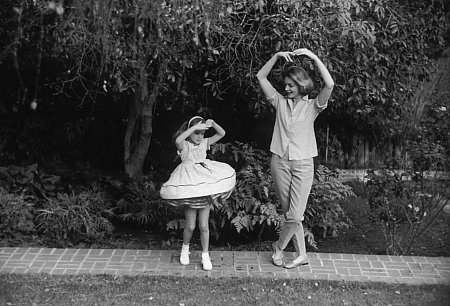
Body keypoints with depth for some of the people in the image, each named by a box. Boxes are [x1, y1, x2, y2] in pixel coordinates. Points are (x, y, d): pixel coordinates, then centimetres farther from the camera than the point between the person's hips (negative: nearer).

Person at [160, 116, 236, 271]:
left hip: (205, 190, 3)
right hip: (189, 186, -3)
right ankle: (185, 249, 31)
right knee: (190, 226, 3)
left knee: (203, 225, 4)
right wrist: (195, 126, -32)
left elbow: (222, 133, 3)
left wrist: (212, 123, -13)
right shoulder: (184, 145, -7)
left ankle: (205, 256, 16)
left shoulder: (204, 143, 6)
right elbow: (178, 140, -31)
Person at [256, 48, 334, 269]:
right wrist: (276, 56, -3)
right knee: (290, 213, 5)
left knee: (295, 215, -6)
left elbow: (329, 84, -15)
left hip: (303, 164, -2)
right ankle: (301, 254, 18)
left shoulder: (312, 106, 1)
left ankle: (279, 246, 20)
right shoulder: (280, 102, 8)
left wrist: (313, 57, -16)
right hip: (280, 161, 2)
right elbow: (260, 77, 6)